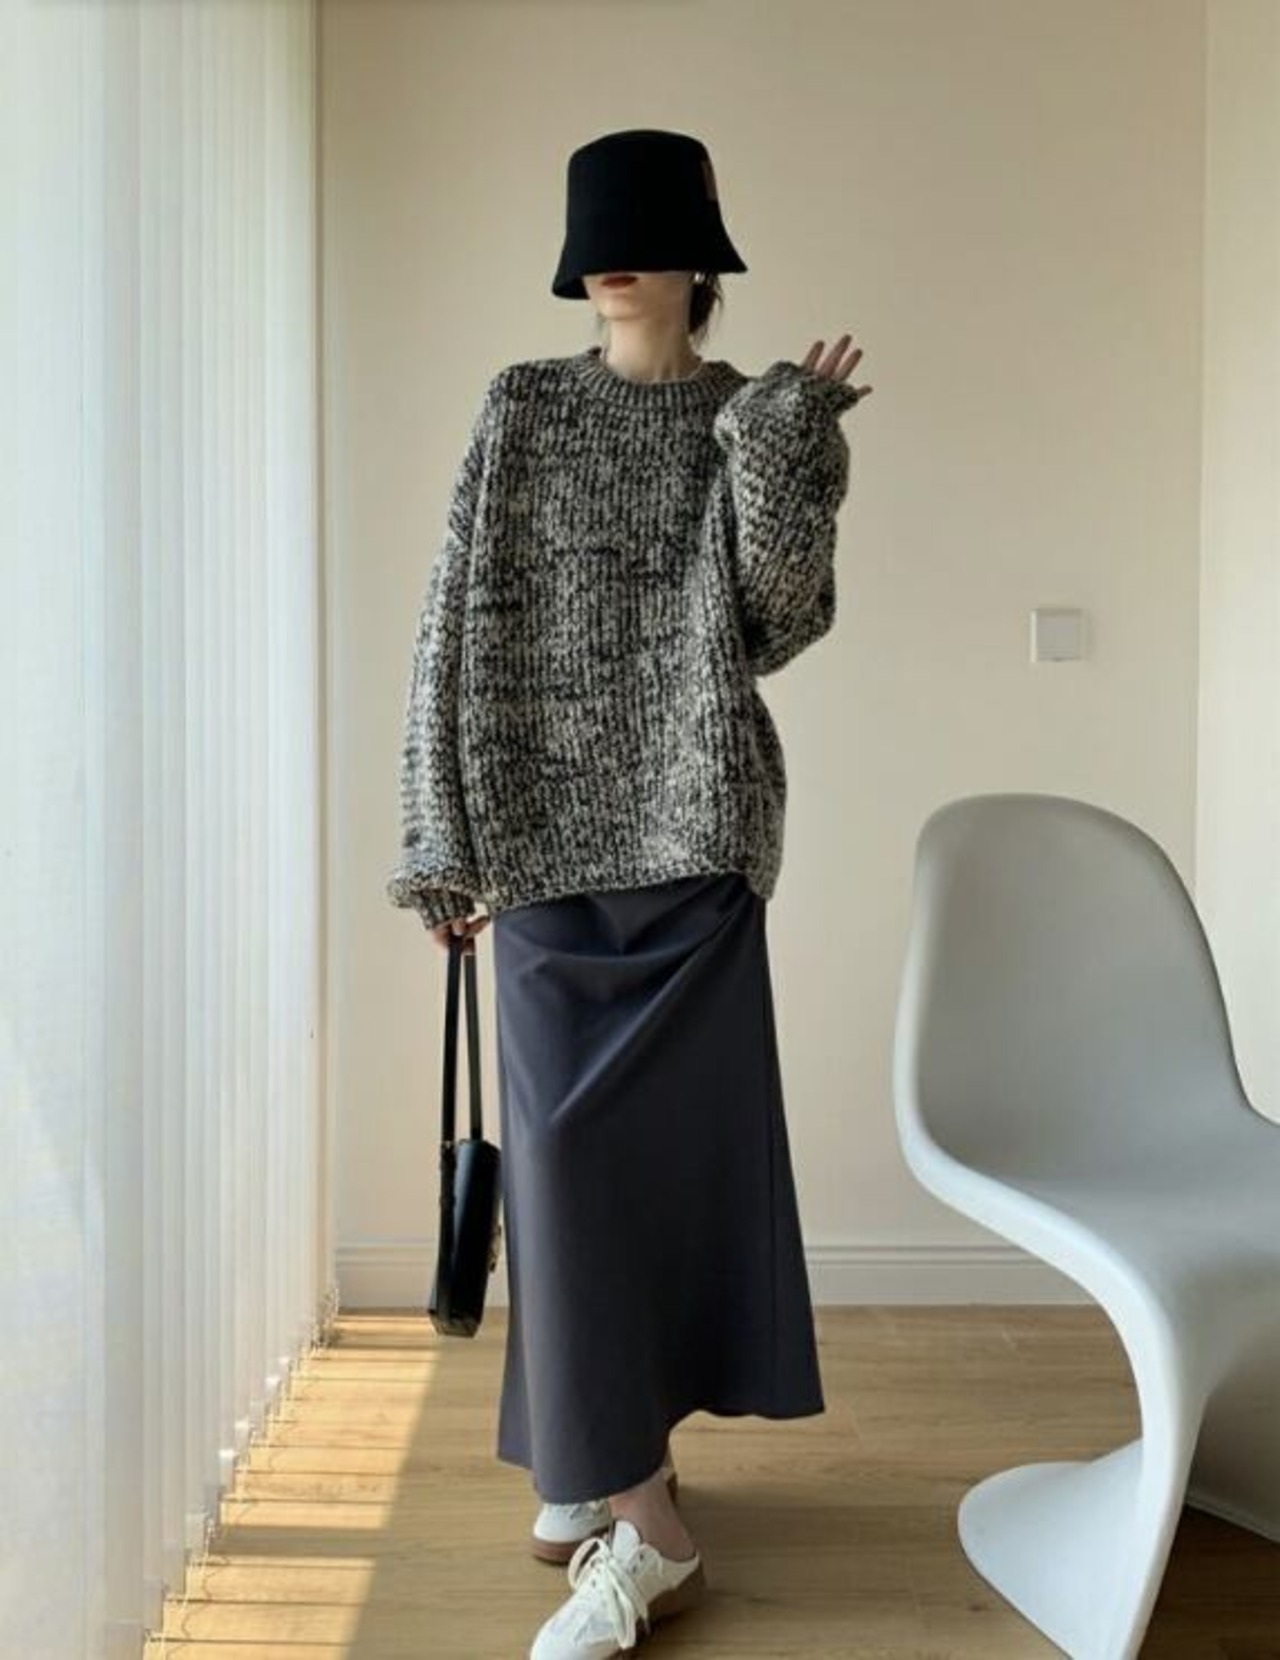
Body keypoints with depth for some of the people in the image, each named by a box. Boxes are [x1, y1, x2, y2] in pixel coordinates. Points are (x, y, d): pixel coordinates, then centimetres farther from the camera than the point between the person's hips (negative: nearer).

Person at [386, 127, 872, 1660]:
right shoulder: (523, 409, 5)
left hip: (694, 829, 1)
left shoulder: (756, 421, 7)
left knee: (678, 1134, 1)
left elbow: (783, 618, -3)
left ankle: (609, 1461, 15)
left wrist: (787, 437, -9)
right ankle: (638, 1513, 11)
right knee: (571, 1147, -1)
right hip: (551, 828, 0)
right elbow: (459, 628, 1)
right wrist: (452, 840, -4)